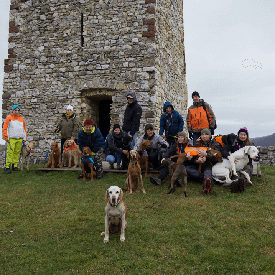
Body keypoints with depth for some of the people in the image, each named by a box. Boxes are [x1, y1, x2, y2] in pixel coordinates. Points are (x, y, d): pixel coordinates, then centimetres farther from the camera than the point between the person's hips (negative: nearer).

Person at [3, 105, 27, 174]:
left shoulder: (21, 119, 16)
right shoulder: (9, 118, 3)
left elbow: (24, 129, 21)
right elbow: (5, 128, -1)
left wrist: (24, 138, 14)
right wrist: (6, 137, -8)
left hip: (19, 139, 4)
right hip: (11, 139, -4)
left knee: (17, 153, 5)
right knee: (10, 152, -11)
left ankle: (15, 165, 14)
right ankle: (7, 167, -10)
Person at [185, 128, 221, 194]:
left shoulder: (215, 144, 7)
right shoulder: (197, 143, 13)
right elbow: (192, 157, 5)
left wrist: (206, 154, -22)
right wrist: (197, 161, -18)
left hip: (209, 165, -3)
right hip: (198, 164, 3)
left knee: (208, 171, -39)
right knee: (187, 169, -27)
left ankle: (207, 184, -73)